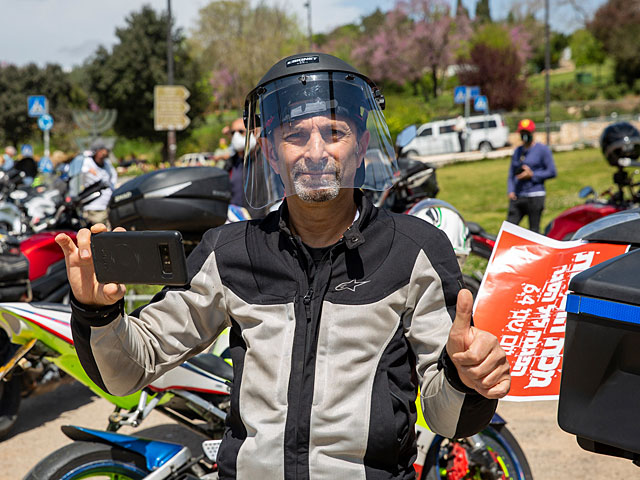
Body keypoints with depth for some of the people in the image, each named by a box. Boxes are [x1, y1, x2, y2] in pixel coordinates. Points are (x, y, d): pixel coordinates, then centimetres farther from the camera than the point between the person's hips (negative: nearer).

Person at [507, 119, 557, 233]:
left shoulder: (542, 149, 2)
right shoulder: (517, 151, 19)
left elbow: (552, 172, -3)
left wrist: (532, 175, -11)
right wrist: (510, 191, 6)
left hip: (535, 196, -5)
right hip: (517, 197, 6)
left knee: (534, 230, -5)